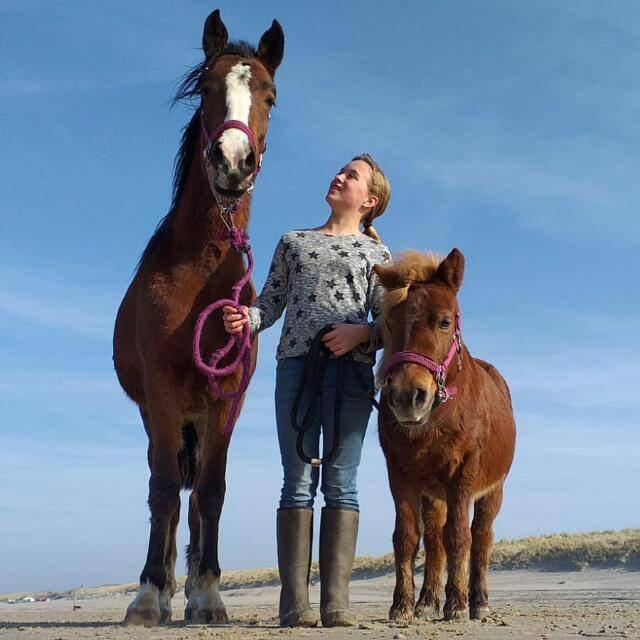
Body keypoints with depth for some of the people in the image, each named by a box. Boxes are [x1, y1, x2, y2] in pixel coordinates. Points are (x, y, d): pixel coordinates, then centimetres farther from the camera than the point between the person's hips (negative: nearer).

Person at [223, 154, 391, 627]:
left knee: (341, 483, -3)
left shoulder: (376, 253, 15)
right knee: (299, 482, -3)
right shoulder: (293, 242, 21)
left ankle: (336, 602, -2)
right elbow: (270, 303, 13)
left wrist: (362, 332, -14)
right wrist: (247, 318, -9)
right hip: (296, 363, 1)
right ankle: (295, 604, -3)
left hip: (351, 368, -1)